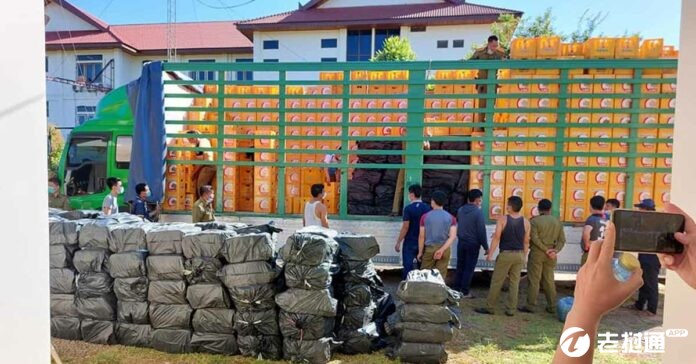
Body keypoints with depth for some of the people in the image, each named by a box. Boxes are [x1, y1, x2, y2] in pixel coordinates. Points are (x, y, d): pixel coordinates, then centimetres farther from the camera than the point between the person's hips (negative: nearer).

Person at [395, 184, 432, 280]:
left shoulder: (408, 208, -13)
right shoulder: (428, 208, 0)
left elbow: (405, 227, -15)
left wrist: (398, 242, -8)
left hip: (410, 243, -4)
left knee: (408, 267, 4)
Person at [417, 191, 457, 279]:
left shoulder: (425, 217, -5)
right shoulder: (451, 217, 0)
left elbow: (421, 236, -2)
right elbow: (453, 236, -10)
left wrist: (420, 252, 6)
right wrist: (442, 250, -15)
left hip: (429, 249, -1)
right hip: (445, 250, 1)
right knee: (441, 275, 8)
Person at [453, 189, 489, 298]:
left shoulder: (460, 210, 3)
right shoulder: (478, 212, -15)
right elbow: (481, 231, -14)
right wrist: (486, 247, -8)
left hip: (461, 242, 5)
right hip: (473, 244, -5)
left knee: (460, 267, 13)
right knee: (469, 268, 4)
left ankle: (456, 289, 18)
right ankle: (465, 292, 9)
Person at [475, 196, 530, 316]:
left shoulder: (503, 219, -9)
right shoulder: (526, 222, 2)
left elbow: (496, 237, -13)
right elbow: (526, 242, 6)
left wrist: (490, 254, -9)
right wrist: (523, 257, 15)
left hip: (505, 254, -4)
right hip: (519, 254, 4)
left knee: (496, 282, 2)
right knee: (514, 282, 10)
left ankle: (490, 308, 7)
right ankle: (511, 309, 14)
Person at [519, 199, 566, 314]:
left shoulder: (535, 221, -9)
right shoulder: (557, 221, 7)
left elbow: (534, 239, -17)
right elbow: (562, 239, 2)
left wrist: (546, 250, -12)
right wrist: (555, 250, -6)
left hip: (537, 253, -5)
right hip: (551, 256, 5)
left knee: (534, 280, 0)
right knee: (549, 280, 14)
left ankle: (531, 306, 3)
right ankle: (552, 306, 18)